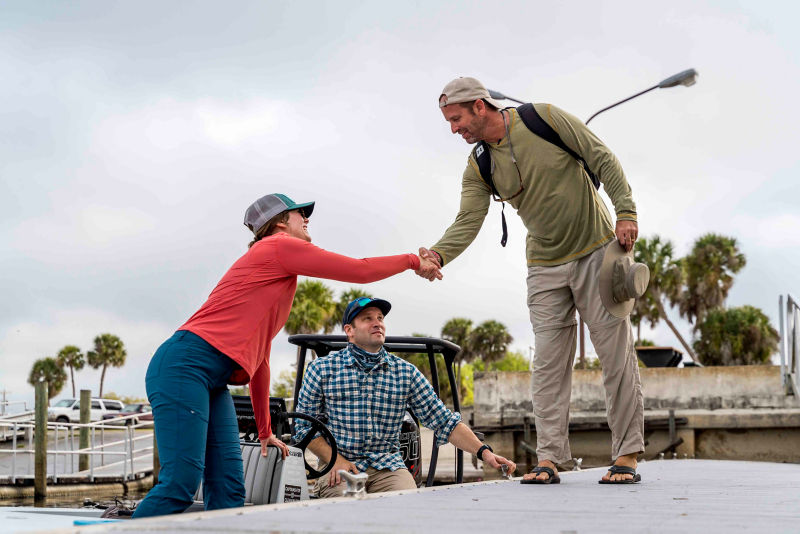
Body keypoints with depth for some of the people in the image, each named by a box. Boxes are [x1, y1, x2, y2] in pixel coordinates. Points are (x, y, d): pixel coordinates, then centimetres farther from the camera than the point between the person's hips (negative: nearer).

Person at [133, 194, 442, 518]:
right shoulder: (278, 247, 0)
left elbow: (259, 357, 30)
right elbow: (360, 271, -1)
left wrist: (265, 432, 33)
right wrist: (414, 261, 16)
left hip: (213, 386, 10)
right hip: (185, 364, -10)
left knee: (229, 491, -2)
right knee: (179, 485, -18)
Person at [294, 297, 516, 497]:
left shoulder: (406, 372, 9)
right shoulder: (322, 369, 4)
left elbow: (443, 421, 7)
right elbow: (305, 426, 5)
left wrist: (483, 451, -6)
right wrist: (335, 460, -10)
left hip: (388, 467, 2)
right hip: (339, 467, -2)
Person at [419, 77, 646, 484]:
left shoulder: (544, 118, -11)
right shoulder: (478, 168, -1)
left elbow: (603, 160, -8)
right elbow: (468, 221, -12)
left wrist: (625, 212, -16)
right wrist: (439, 254, -31)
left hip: (597, 251, -4)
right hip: (546, 267, 4)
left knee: (616, 353, -2)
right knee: (548, 363, -1)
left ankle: (626, 455, 4)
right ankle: (549, 459, 2)